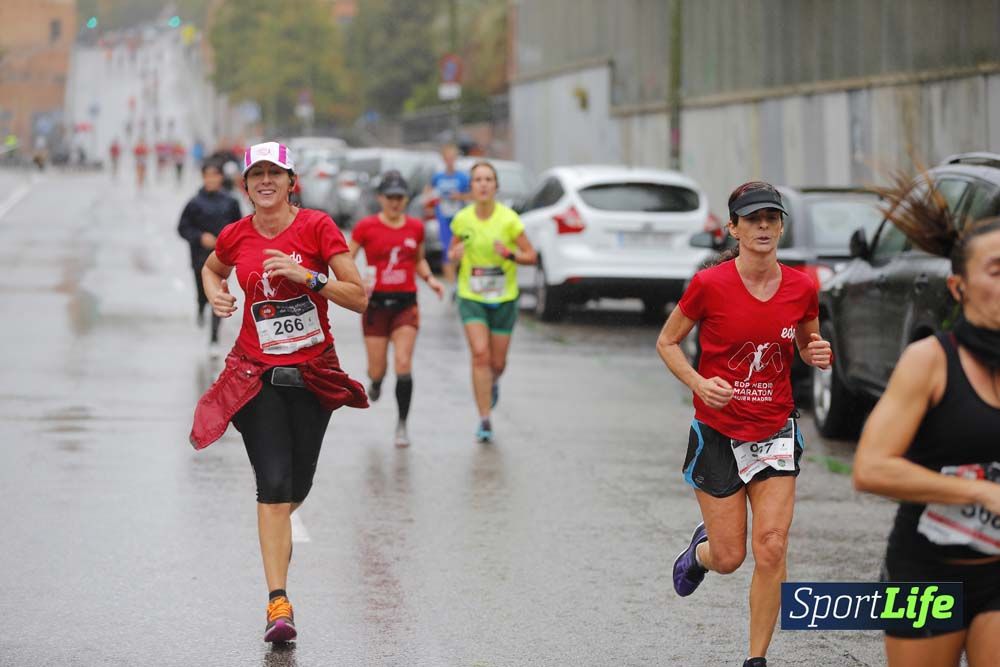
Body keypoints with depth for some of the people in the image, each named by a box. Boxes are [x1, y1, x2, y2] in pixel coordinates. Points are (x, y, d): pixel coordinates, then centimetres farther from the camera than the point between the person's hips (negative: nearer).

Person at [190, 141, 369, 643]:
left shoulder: (317, 226, -9)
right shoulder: (235, 236, -1)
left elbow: (359, 299, -11)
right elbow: (212, 268, 23)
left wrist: (305, 276, -22)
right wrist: (216, 294, 2)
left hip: (313, 372, 0)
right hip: (257, 374, 0)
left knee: (297, 486, 12)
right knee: (273, 484, -14)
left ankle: (276, 532, 50)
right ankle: (278, 602, -16)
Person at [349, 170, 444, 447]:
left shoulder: (415, 227, 5)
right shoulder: (366, 226, -4)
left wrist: (429, 279, 2)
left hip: (406, 304, 1)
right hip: (376, 304, -1)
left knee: (403, 364, -13)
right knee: (377, 370, 4)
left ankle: (402, 425, -2)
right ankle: (376, 381, 43)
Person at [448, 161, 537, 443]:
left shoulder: (509, 219, -11)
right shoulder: (462, 219, -4)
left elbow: (531, 256, -6)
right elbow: (452, 251, 12)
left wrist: (510, 254, -25)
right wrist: (455, 254, -12)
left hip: (503, 299, 0)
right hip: (472, 297, 0)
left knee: (497, 362, 8)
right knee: (480, 354, -17)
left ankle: (492, 383, 48)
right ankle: (485, 420, -12)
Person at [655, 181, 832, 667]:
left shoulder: (801, 289, -3)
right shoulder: (709, 285, -13)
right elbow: (666, 343, -1)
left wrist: (818, 354, -10)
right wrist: (699, 383, -18)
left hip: (776, 432, 2)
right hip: (717, 431, -2)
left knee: (771, 548, -8)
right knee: (728, 558, 2)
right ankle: (700, 548, 40)